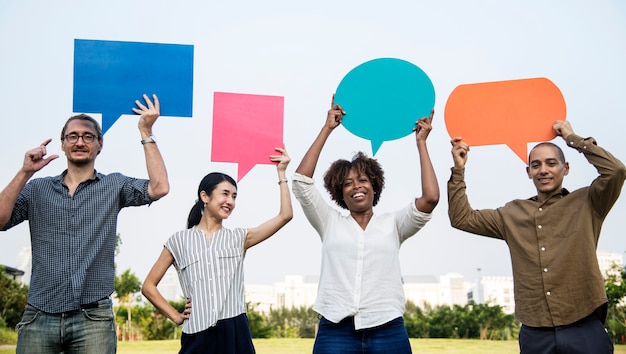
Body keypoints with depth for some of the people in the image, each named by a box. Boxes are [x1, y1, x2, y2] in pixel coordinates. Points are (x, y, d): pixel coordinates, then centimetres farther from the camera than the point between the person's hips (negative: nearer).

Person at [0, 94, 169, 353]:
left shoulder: (114, 186, 8)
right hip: (39, 317, 1)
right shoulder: (37, 188, 12)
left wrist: (145, 133, -7)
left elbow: (159, 188, -8)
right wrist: (25, 173, -7)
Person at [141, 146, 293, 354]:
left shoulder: (238, 238, 11)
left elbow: (285, 215, 3)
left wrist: (281, 172, 5)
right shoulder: (179, 241, 7)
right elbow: (149, 286, 11)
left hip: (236, 333, 1)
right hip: (198, 335, -1)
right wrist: (176, 317, 3)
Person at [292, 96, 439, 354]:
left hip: (388, 333, 0)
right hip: (335, 333, 0)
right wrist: (327, 128, 5)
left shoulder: (392, 224, 11)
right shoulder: (330, 222, 12)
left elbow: (430, 198, -3)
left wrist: (421, 142, 4)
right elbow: (301, 180, 3)